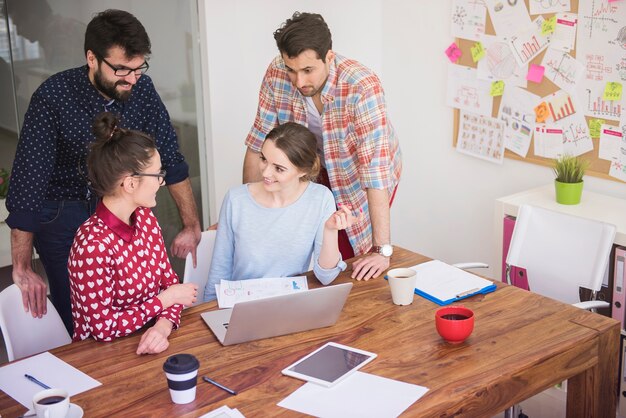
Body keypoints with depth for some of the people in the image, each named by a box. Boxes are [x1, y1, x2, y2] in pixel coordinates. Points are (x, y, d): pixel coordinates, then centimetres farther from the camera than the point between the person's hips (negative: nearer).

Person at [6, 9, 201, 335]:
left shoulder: (141, 89, -10)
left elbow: (170, 159, -1)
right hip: (63, 213, -3)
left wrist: (192, 225, -4)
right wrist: (22, 268, -25)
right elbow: (28, 178, -23)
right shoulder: (53, 97, -22)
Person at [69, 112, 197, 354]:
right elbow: (104, 327, -18)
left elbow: (168, 280, 5)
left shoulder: (145, 217, 1)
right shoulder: (93, 244, -22)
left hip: (145, 345, 6)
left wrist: (164, 325, -14)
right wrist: (167, 298, -12)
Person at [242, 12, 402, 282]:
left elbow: (375, 168, -38)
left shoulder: (362, 87, -36)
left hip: (360, 177, -3)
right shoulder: (276, 75, -22)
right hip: (319, 170, 4)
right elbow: (259, 143, -12)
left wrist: (382, 250, -39)